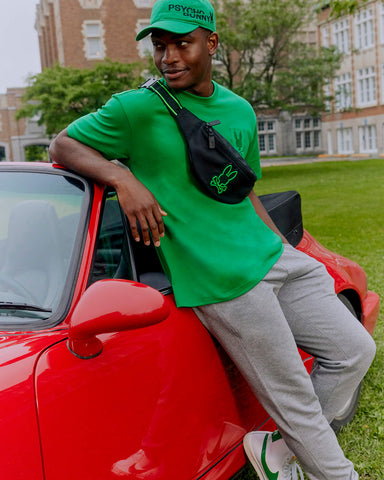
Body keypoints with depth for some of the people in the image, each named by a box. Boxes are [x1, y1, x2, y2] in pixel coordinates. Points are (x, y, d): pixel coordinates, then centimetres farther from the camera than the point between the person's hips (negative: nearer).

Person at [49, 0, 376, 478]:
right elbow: (62, 146, 0)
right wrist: (124, 178, -19)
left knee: (354, 351, 12)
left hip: (273, 258, 8)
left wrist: (287, 248, 16)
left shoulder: (240, 111, 13)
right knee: (293, 398, 1)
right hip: (221, 283, -7)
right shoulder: (137, 108, -5)